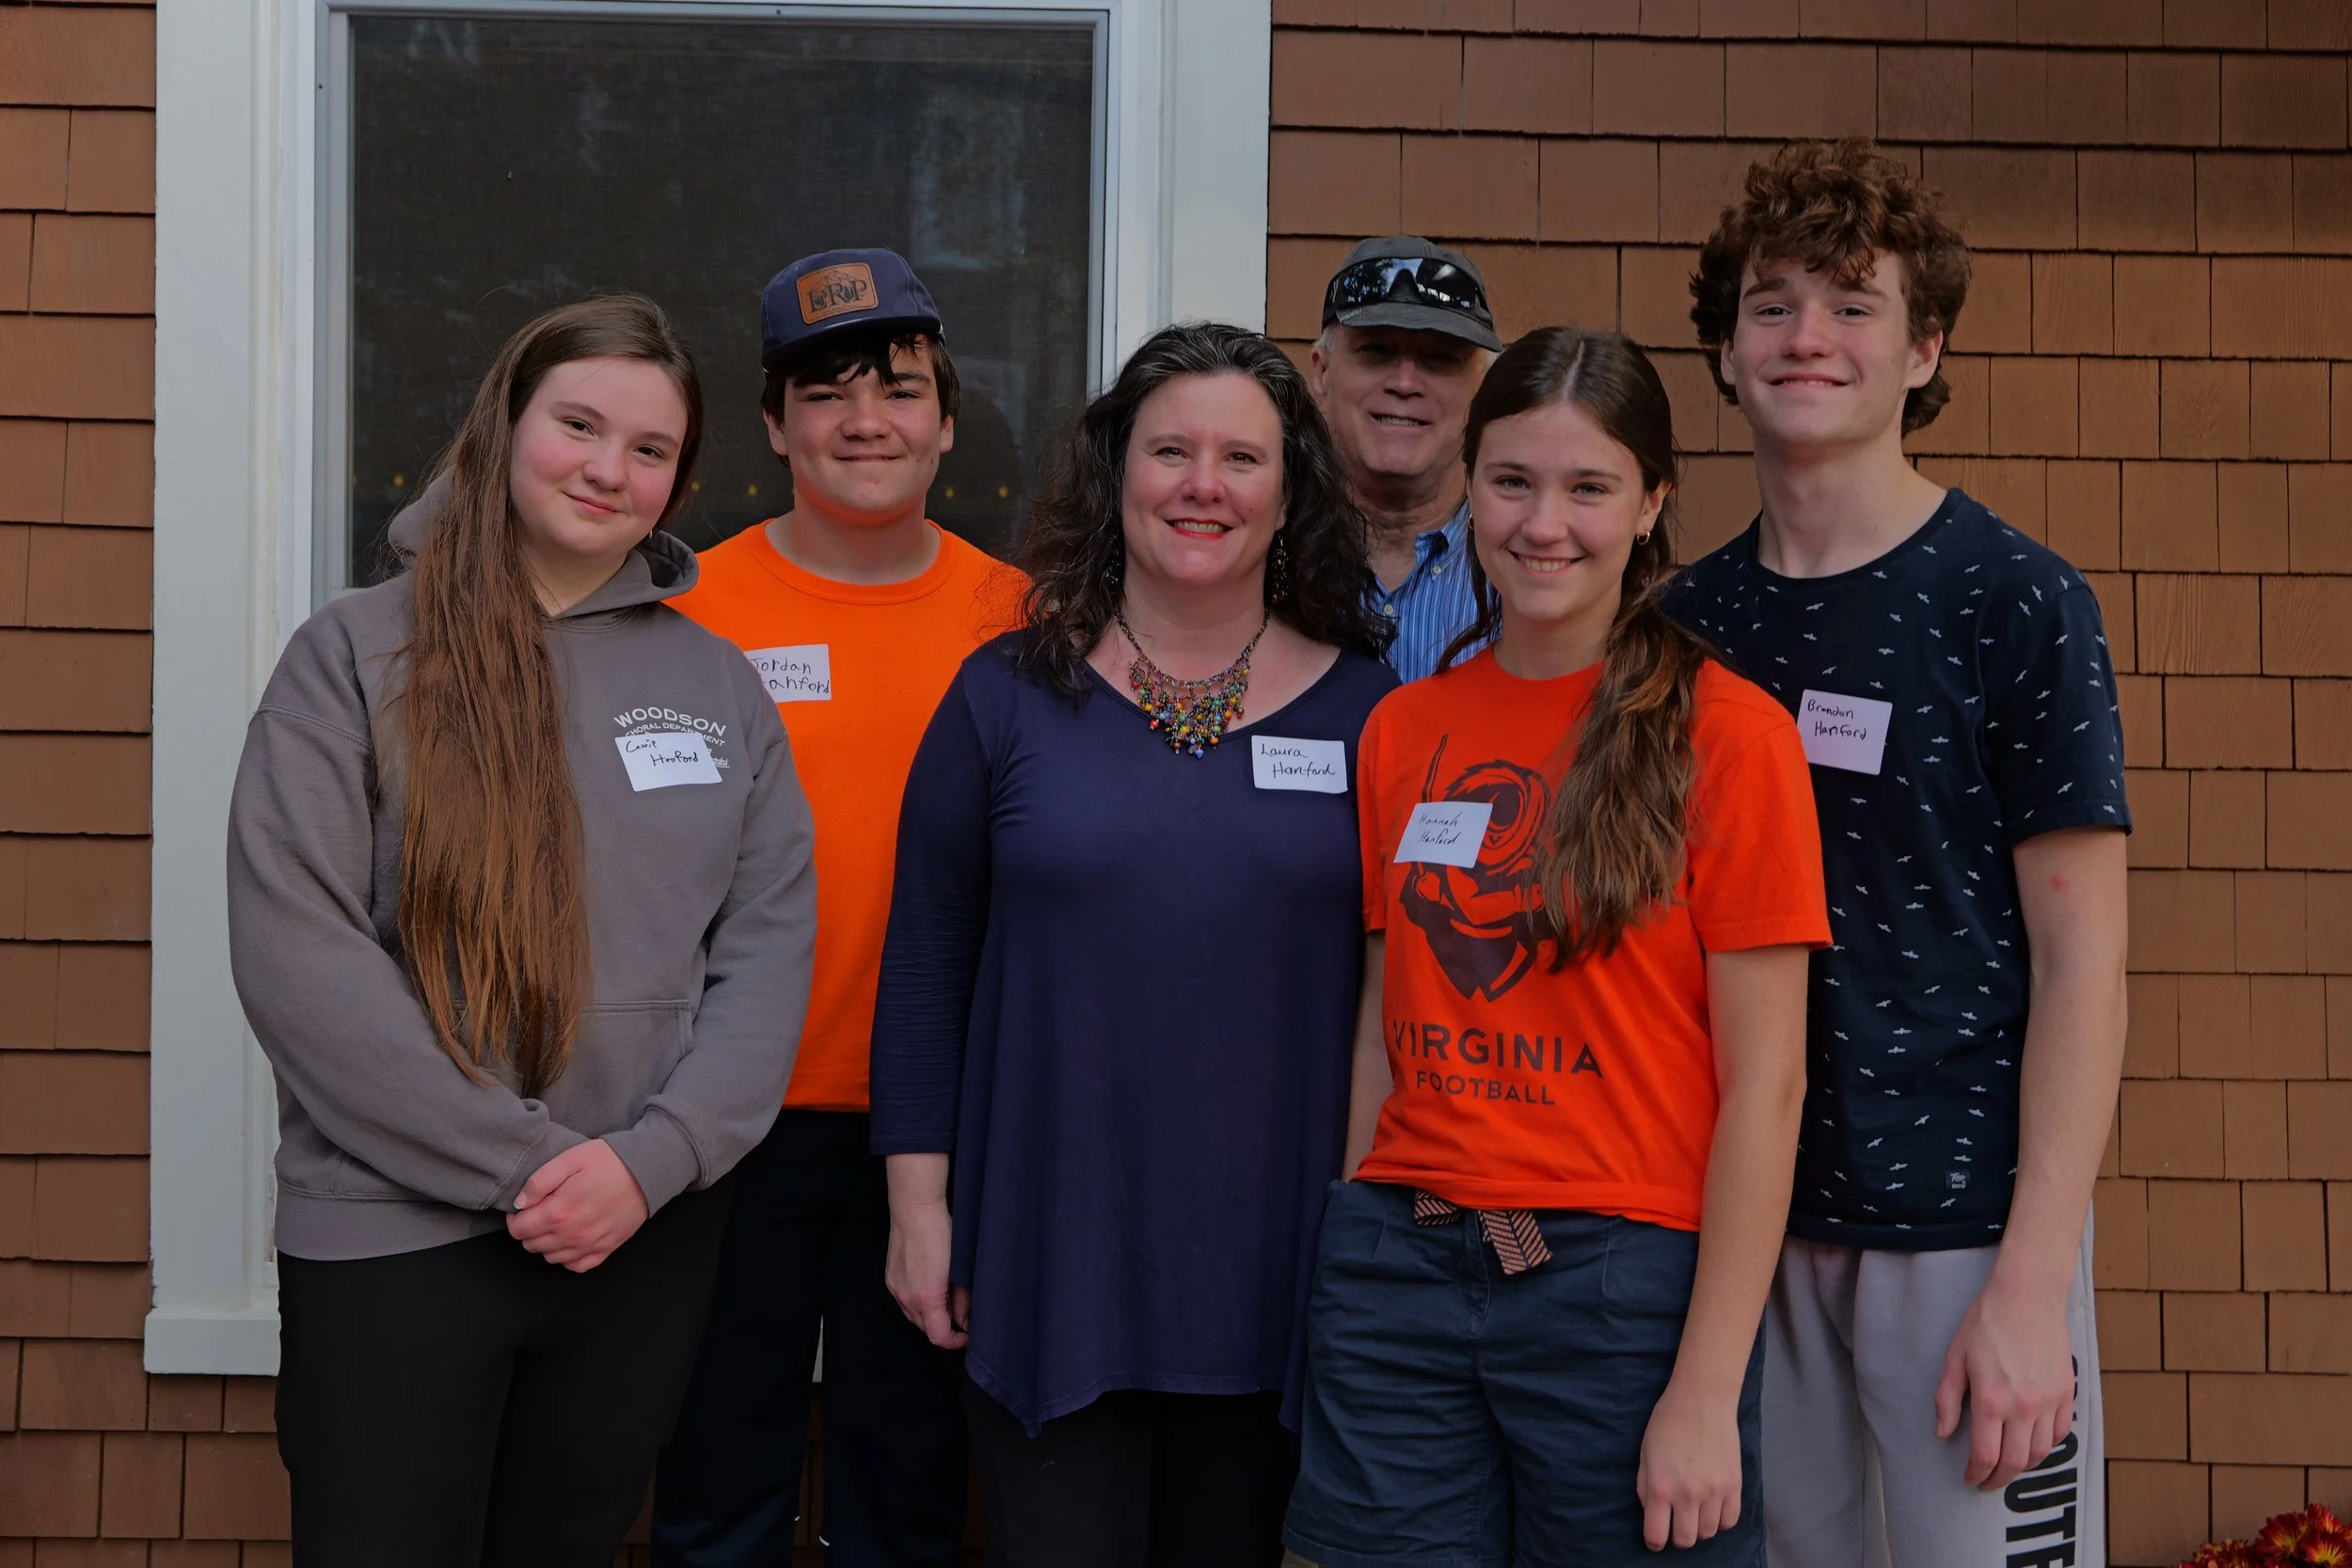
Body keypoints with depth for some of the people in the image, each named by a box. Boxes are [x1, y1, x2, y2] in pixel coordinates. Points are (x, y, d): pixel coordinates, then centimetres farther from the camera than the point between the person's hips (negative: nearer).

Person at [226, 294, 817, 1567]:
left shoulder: (718, 684, 8)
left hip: (650, 1237, 3)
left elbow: (769, 948, 3)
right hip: (390, 1236, -3)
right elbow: (293, 950, -12)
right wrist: (526, 1164, -15)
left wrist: (650, 1159, -13)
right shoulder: (355, 654, -3)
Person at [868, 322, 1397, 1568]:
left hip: (1275, 1264, 1)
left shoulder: (1364, 709, 2)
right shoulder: (1008, 696, 1)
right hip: (1047, 1263, 0)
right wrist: (918, 1202, 0)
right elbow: (924, 963, 4)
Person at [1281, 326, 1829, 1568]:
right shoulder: (1404, 729, 8)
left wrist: (1708, 1393, -12)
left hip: (1627, 1279, -4)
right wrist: (1355, 1260, 4)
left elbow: (1765, 1082, -9)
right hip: (1399, 1268, 4)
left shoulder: (1725, 733, -7)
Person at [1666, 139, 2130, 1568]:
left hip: (1964, 1230, -4)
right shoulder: (1689, 622, 7)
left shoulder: (2015, 603, -6)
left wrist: (2033, 1284, -15)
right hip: (1746, 1227, 4)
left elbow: (2080, 957, -8)